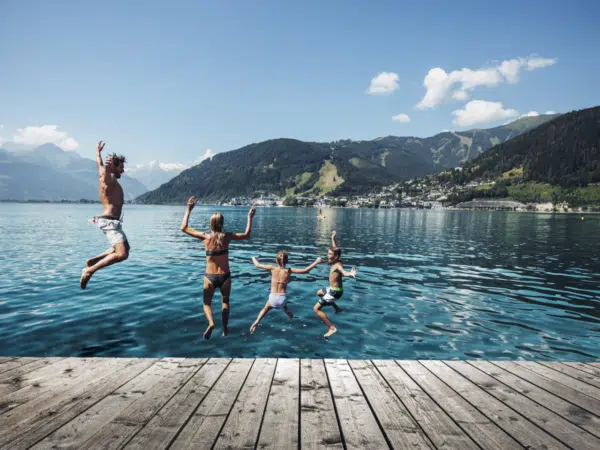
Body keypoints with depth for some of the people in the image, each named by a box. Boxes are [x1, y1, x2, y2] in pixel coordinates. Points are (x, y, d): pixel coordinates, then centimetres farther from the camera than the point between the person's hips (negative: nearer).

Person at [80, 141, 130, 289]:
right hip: (109, 221, -11)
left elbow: (99, 164, 36)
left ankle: (93, 260, 25)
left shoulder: (110, 179, 19)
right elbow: (103, 168, -28)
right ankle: (89, 270, -16)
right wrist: (108, 165, -45)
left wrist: (98, 152, 50)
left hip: (111, 221, 11)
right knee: (122, 254, -23)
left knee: (124, 248, 28)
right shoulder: (109, 179, -6)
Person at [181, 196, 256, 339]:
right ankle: (225, 329, 32)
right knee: (225, 301, 25)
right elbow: (247, 235, 6)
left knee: (207, 303, 16)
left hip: (210, 277, -1)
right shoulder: (227, 236, -9)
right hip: (225, 276, 1)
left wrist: (188, 210, 3)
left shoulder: (205, 237, -11)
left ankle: (211, 323, -13)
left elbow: (184, 228, -1)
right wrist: (250, 217, 11)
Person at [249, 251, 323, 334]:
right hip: (283, 298, 1)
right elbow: (305, 270, -13)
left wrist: (254, 258, 21)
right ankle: (287, 311, 10)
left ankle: (257, 321, 8)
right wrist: (316, 262, -5)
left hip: (273, 298, -1)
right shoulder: (289, 271, -10)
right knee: (285, 307, 38)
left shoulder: (272, 269, -11)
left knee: (265, 309, 28)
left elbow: (258, 265, 0)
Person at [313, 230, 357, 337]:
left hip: (335, 292, -10)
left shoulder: (338, 265, -26)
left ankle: (332, 328, -8)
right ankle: (336, 308, 36)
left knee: (316, 308, -8)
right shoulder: (336, 261, -3)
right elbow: (335, 249, 16)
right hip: (333, 289, 10)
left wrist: (350, 274, -71)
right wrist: (333, 239, 26)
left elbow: (344, 272, -49)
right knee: (319, 293, 37)